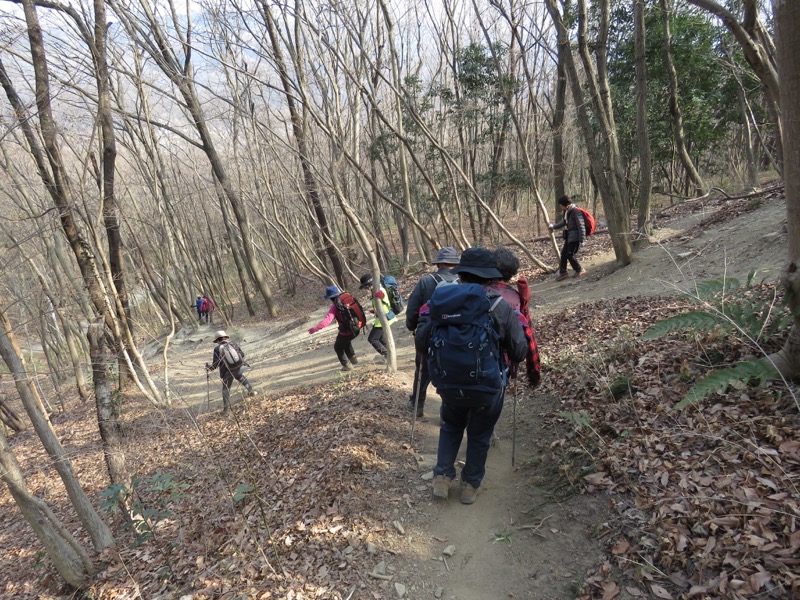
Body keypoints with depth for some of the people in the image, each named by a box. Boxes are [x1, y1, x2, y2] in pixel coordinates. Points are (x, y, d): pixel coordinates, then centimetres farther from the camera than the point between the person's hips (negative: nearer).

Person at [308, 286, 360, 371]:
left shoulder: (335, 306, -16)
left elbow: (327, 320, -28)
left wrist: (314, 329, -29)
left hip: (346, 331, -6)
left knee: (338, 348, 20)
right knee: (346, 341, 36)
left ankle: (347, 365, 22)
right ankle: (353, 359, 45)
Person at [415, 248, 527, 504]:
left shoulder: (439, 302, -6)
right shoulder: (500, 307, -13)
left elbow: (421, 344, 0)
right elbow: (518, 353, -8)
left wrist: (424, 317, 18)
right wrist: (517, 324, 11)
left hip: (449, 385, 2)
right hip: (487, 388, -2)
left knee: (451, 427, 30)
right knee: (479, 436, 23)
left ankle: (442, 478, 28)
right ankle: (470, 486, 35)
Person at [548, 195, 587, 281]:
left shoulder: (576, 212, -19)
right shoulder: (567, 212, 7)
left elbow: (581, 226, -20)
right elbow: (563, 222, 23)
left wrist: (581, 240, -20)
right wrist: (553, 226, 12)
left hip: (575, 237, -9)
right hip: (569, 236, 9)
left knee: (570, 254, -7)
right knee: (564, 253, 8)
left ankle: (579, 270, 11)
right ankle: (562, 272, 16)